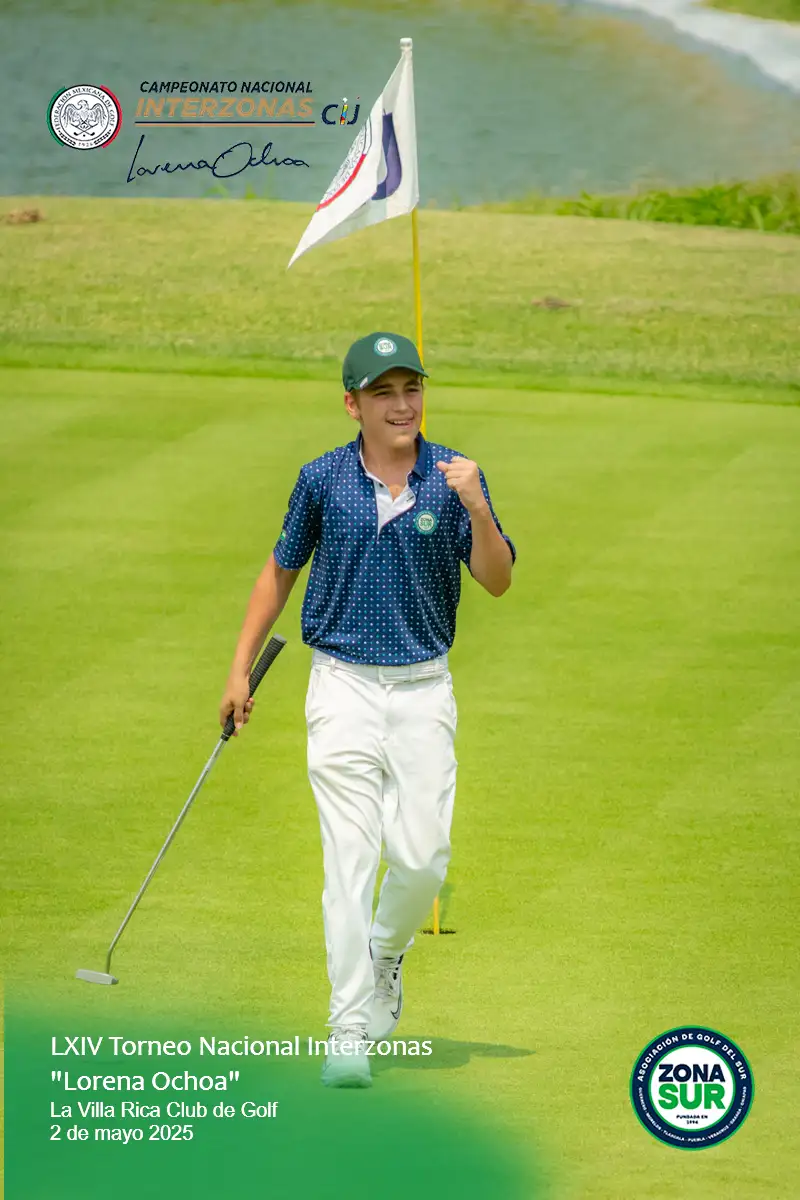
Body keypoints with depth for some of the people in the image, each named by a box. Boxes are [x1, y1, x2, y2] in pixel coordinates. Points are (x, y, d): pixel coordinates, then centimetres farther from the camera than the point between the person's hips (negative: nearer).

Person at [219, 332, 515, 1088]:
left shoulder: (454, 477, -2)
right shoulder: (322, 480, -1)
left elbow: (497, 581, -8)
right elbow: (281, 570, 12)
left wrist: (476, 508, -25)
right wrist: (241, 668, 9)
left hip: (424, 690, 1)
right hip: (344, 689, -1)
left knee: (422, 857, -1)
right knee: (350, 857, -8)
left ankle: (385, 954, 32)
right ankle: (349, 1032, -7)